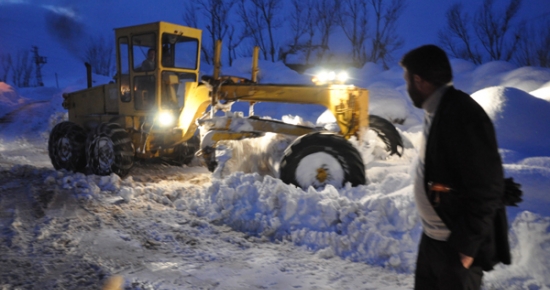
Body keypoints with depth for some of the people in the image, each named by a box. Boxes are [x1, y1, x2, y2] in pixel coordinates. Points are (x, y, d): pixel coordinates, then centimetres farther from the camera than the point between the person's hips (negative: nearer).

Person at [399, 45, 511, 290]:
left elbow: (486, 188, -23)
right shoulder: (436, 111, 6)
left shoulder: (463, 114, -22)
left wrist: (467, 245, -19)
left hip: (457, 245, -9)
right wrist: (430, 230, 16)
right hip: (432, 237, 9)